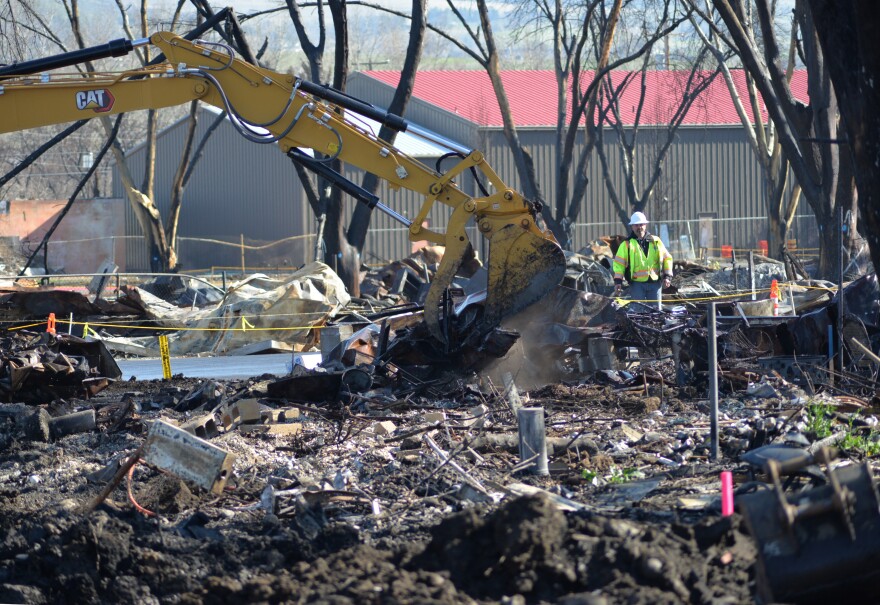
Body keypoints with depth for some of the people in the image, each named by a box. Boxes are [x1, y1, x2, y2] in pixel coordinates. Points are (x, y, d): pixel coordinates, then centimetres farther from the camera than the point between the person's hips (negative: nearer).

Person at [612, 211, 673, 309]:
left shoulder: (655, 241, 10)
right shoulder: (627, 244, 3)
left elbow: (667, 258, 13)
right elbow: (618, 263, 1)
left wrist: (667, 276, 3)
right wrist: (618, 281, -7)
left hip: (655, 282, 2)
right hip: (637, 284, -2)